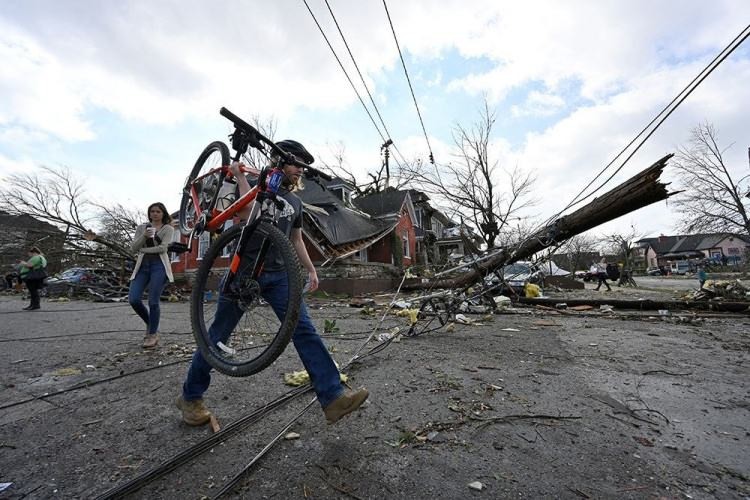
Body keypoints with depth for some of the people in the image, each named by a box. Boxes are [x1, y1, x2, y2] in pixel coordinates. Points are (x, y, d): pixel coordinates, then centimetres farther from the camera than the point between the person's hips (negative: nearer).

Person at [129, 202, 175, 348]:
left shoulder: (168, 229, 5)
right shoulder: (141, 227, 16)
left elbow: (162, 248, -8)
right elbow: (133, 248, 5)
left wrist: (143, 250, -2)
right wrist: (144, 235, -9)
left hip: (159, 265, -4)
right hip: (142, 265, 4)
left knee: (153, 302, -7)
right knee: (133, 299, -7)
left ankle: (153, 334, 8)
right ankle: (150, 324, 18)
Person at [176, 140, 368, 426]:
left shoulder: (295, 201, 16)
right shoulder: (255, 185, 0)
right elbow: (247, 216, -19)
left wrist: (311, 269, 16)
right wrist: (240, 177, -17)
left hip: (277, 274, 4)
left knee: (304, 330, -9)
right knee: (219, 333, 8)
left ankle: (332, 397, -8)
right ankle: (190, 396, 30)